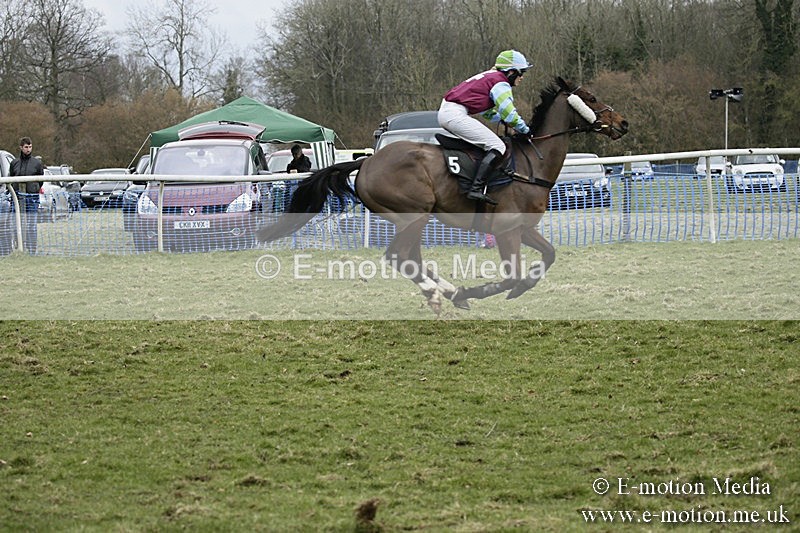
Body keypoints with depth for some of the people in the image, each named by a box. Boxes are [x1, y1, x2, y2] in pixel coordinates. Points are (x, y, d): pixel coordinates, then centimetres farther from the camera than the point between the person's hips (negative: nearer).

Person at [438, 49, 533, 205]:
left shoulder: (488, 77, 26)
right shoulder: (501, 83, -4)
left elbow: (488, 112, 35)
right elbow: (509, 114, -7)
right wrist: (525, 130, 6)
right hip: (456, 115, -11)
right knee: (497, 146, -12)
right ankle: (476, 189, -26)